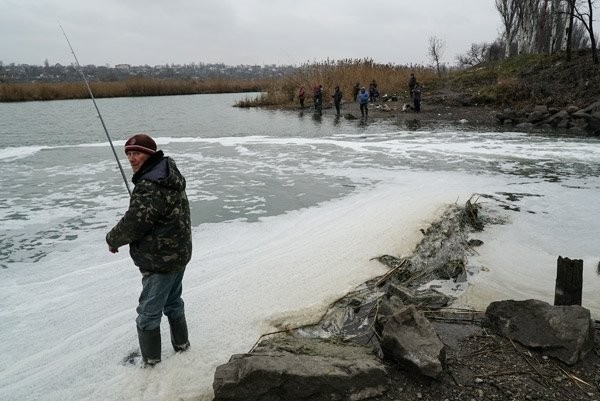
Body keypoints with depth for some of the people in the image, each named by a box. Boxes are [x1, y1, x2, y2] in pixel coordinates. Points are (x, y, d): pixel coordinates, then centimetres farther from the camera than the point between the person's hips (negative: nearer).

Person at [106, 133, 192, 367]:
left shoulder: (150, 187, -26)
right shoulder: (171, 176, 6)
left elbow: (133, 224, -24)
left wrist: (113, 240, -5)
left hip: (160, 263, -10)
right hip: (179, 254, 10)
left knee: (148, 313, 5)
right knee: (173, 303, 26)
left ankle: (151, 361, 19)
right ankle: (181, 344, 41)